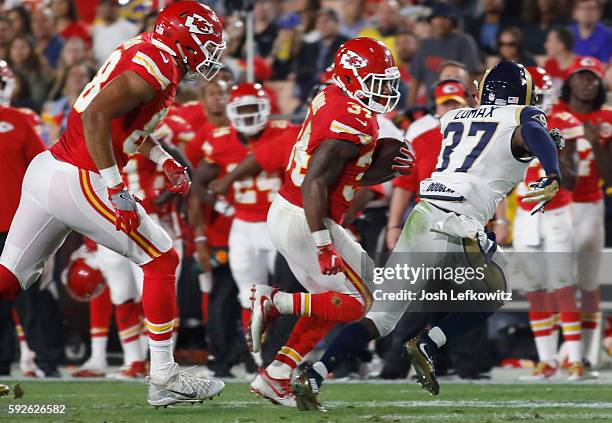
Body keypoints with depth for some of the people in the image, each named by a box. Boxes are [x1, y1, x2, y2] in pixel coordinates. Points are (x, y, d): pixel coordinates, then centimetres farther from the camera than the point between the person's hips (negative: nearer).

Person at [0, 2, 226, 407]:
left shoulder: (144, 53, 16)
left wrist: (163, 160, 25)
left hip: (46, 170, 9)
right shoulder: (157, 68, -14)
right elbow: (96, 116, -24)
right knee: (161, 260, 3)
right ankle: (164, 378, 6)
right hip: (77, 181, -9)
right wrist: (116, 189, -23)